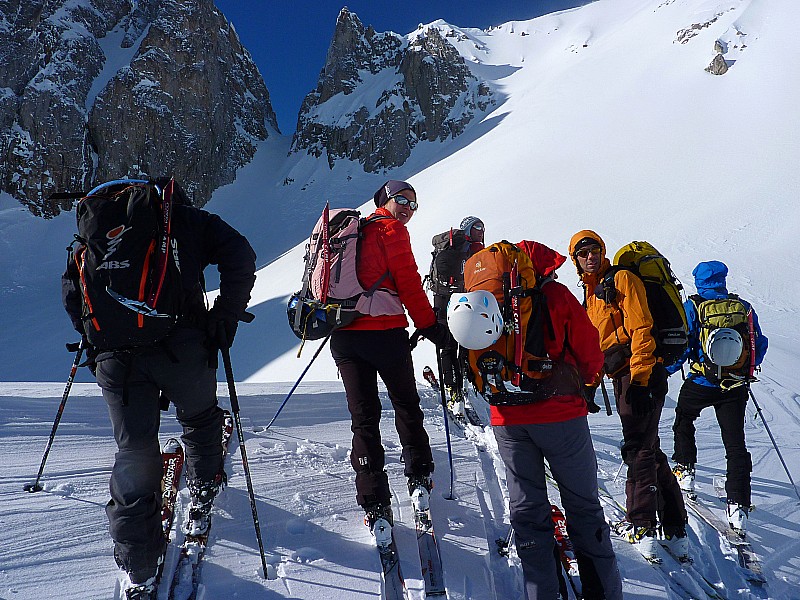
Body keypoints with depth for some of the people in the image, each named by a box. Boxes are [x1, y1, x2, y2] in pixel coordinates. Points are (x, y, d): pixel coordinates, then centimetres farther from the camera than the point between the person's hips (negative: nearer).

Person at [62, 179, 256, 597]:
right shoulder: (189, 220, 12)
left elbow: (72, 287, 17)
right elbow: (240, 257, -2)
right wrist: (224, 319, 2)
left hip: (115, 355, 3)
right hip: (181, 343, -2)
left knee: (133, 453, 8)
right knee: (199, 419, 25)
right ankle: (203, 493, 42)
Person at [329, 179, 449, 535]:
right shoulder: (390, 229, -2)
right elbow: (408, 282, -8)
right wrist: (430, 326, -3)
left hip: (343, 335, 6)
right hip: (384, 330, -6)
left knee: (363, 416, 3)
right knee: (407, 406, 14)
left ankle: (374, 504, -1)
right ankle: (419, 477, 25)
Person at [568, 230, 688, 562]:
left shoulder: (622, 280, -6)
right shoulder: (591, 292, 19)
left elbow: (641, 329, -15)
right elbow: (593, 342, 25)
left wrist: (639, 379, -21)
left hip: (642, 375, -9)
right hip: (623, 376, 9)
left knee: (638, 449, -8)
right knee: (647, 449, 11)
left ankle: (641, 526, -2)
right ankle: (674, 528, 18)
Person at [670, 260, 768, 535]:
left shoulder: (692, 307, -6)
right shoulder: (744, 307, 5)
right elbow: (760, 345, 12)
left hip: (701, 384, -2)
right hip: (736, 388, 2)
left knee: (683, 420, 27)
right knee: (736, 444, 3)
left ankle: (685, 472, 26)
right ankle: (738, 506, -3)